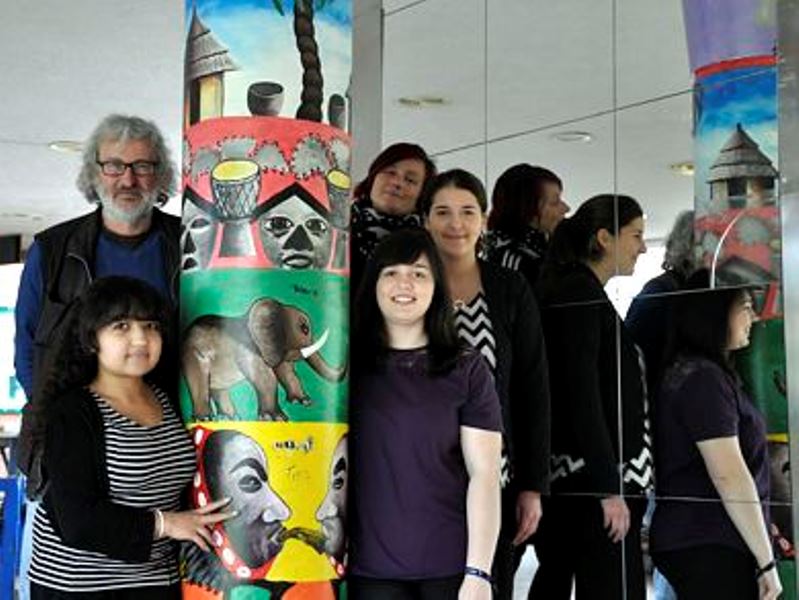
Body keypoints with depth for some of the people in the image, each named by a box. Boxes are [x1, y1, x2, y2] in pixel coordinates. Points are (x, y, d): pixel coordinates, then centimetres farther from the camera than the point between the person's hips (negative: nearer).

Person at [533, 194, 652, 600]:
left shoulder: (577, 291, 18)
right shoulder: (579, 293, -11)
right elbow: (582, 395, -18)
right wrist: (609, 488, -19)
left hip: (568, 479, 10)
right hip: (592, 480, -10)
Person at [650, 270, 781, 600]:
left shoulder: (685, 372, 16)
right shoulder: (705, 378, -14)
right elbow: (729, 476, -20)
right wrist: (766, 560, -17)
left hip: (693, 543, 10)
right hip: (710, 549, -10)